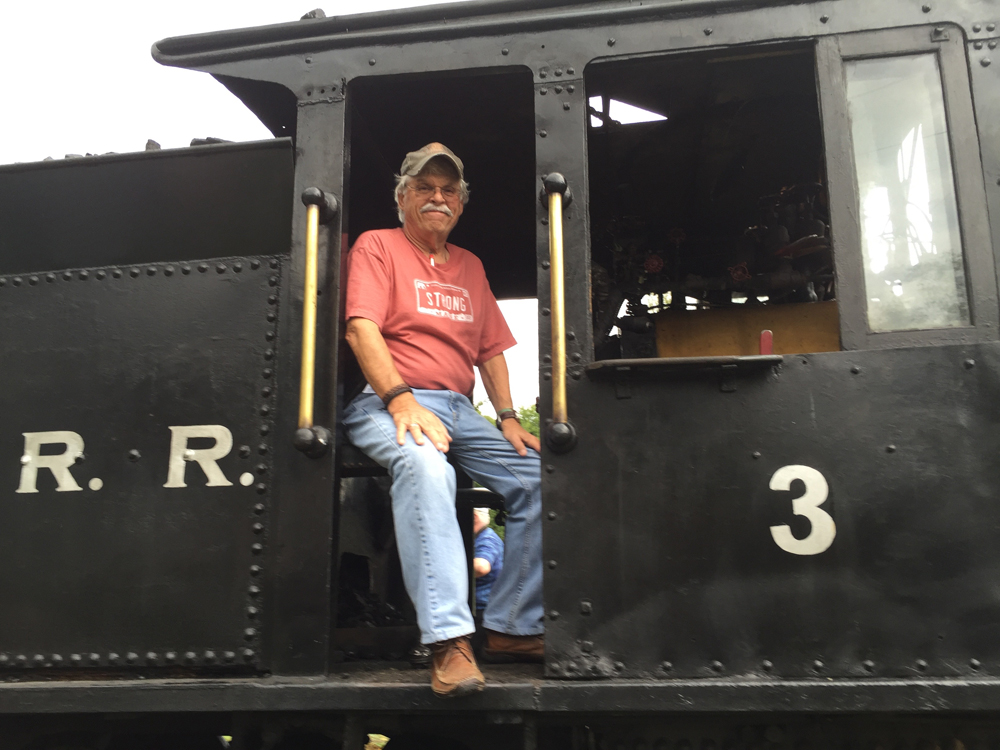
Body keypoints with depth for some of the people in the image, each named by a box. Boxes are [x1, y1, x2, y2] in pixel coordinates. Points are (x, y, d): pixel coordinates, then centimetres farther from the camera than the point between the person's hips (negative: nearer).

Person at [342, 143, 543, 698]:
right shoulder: (377, 246, 8)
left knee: (539, 479, -14)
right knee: (424, 466, -38)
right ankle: (449, 641, -42)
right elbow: (361, 328, -7)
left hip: (460, 410, 6)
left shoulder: (470, 265, 25)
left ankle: (512, 627, -7)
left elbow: (491, 349, 22)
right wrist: (401, 399, -21)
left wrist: (507, 417, 7)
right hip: (387, 404, -6)